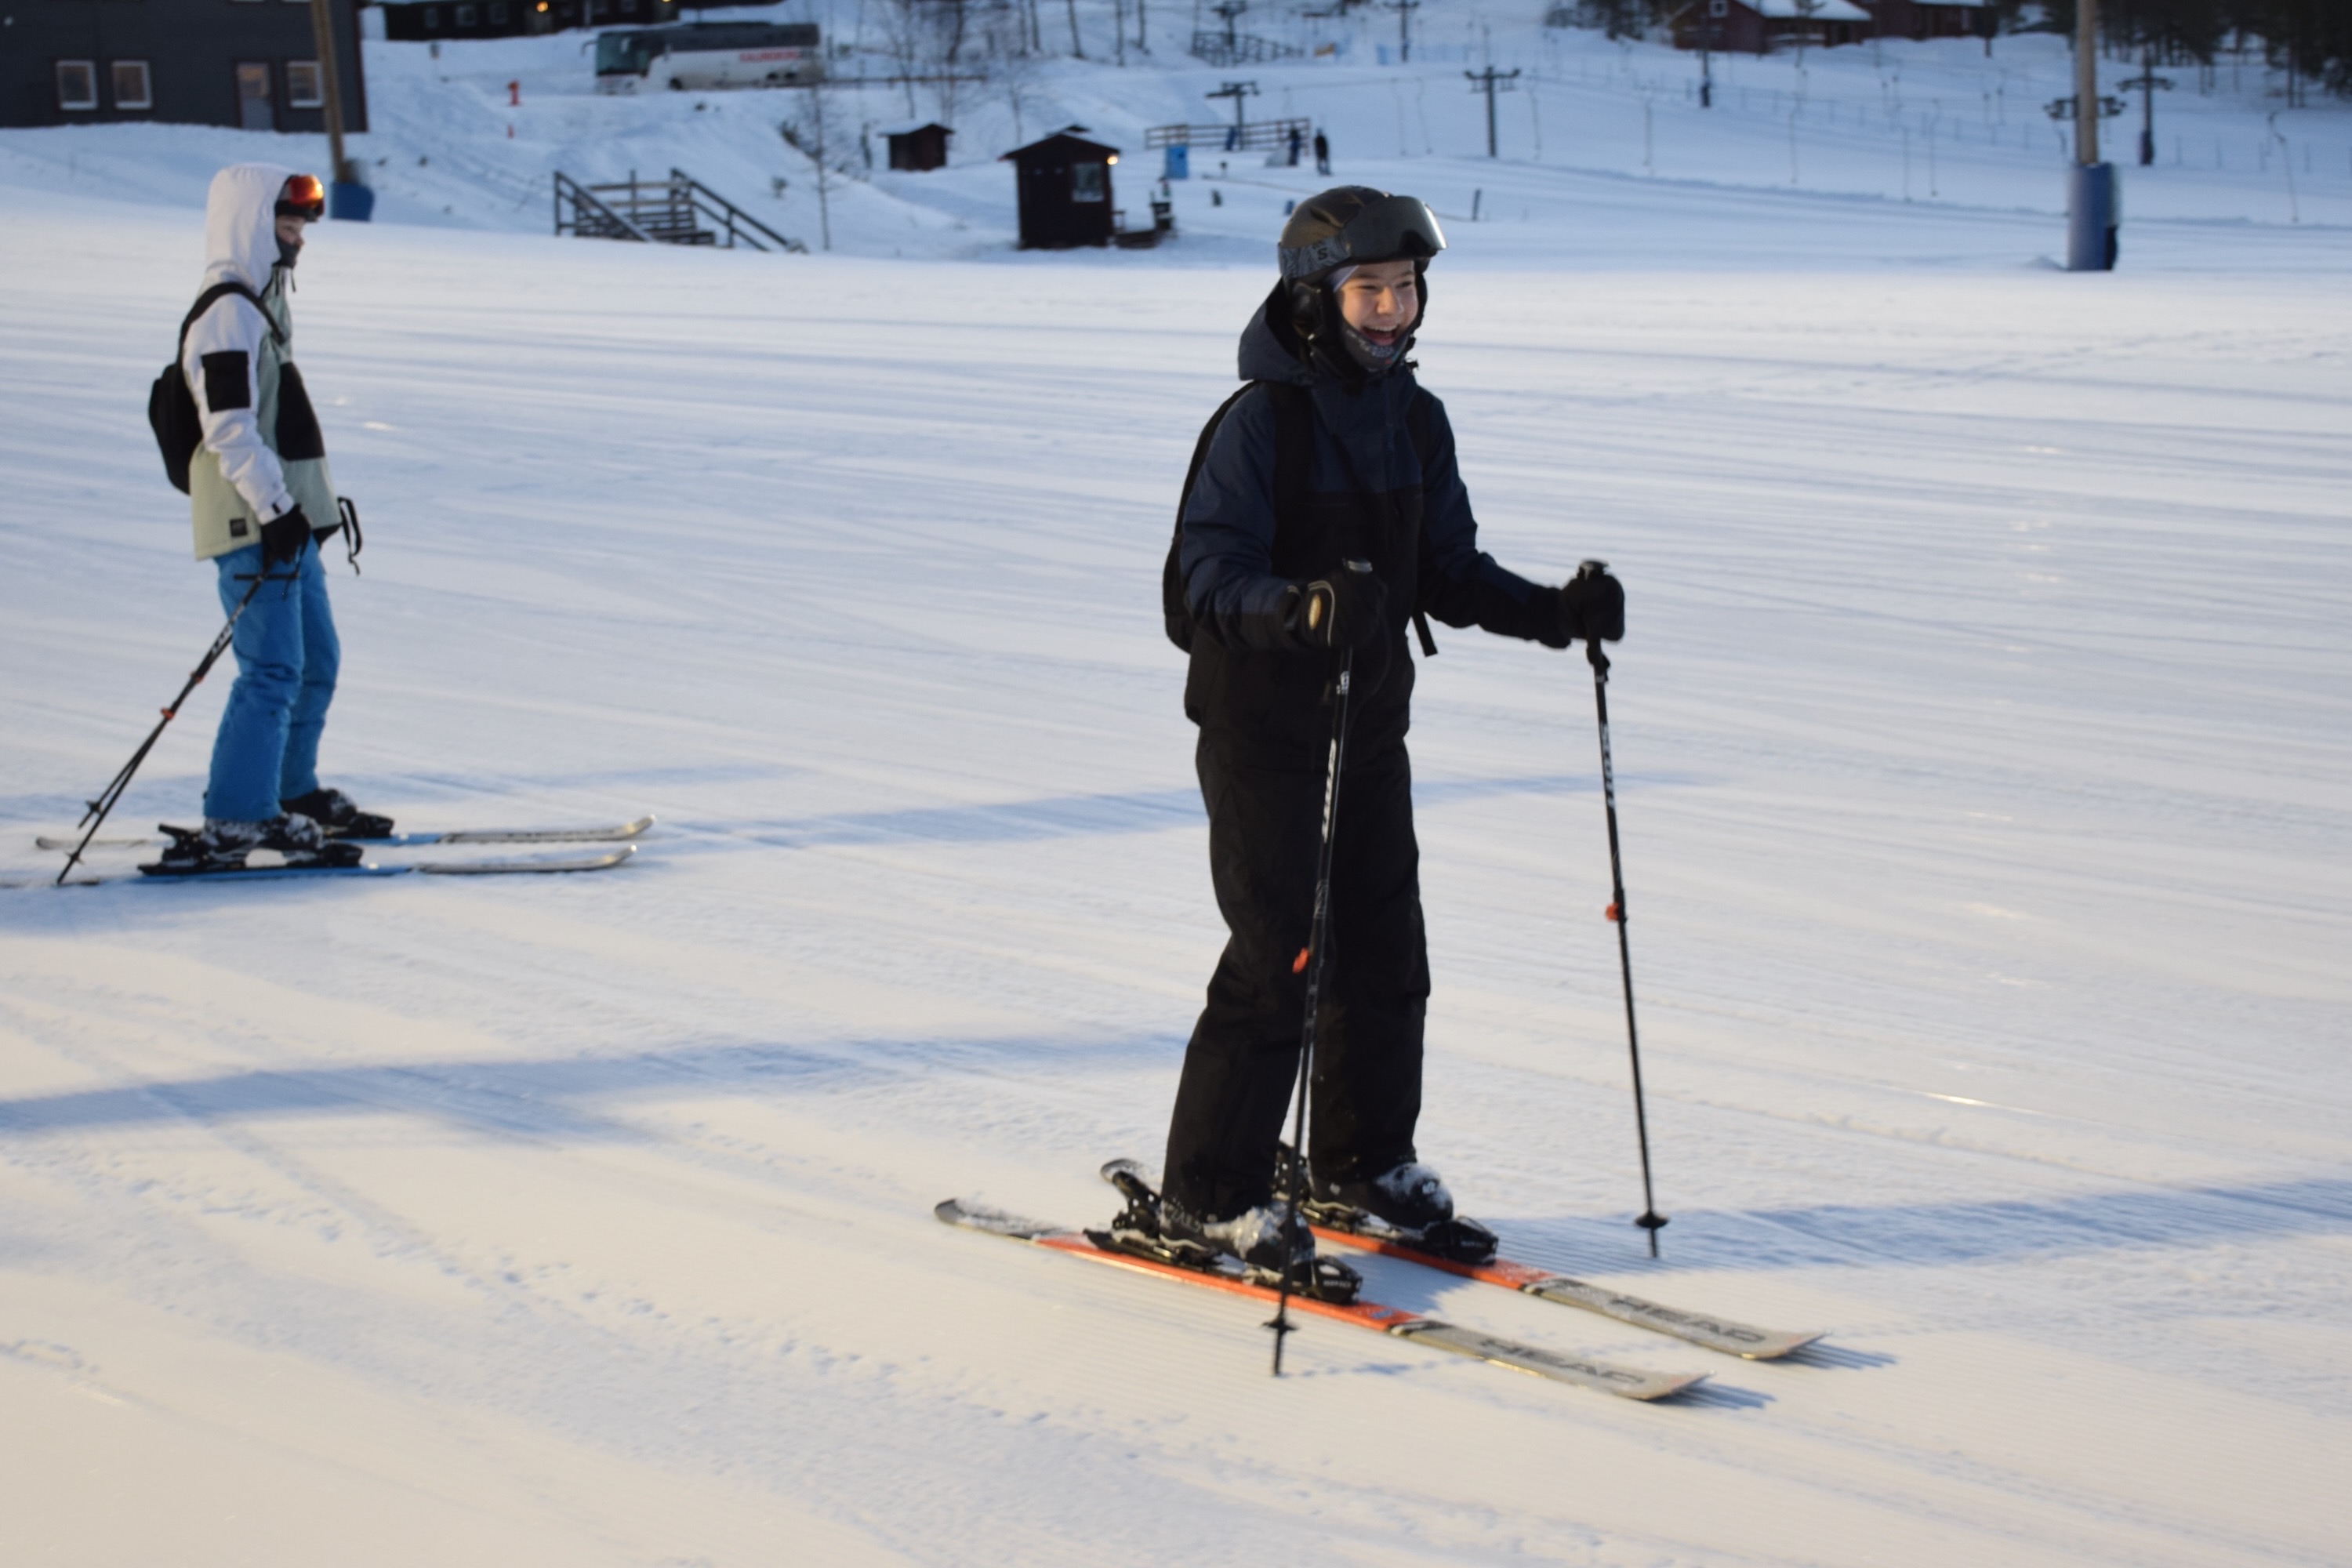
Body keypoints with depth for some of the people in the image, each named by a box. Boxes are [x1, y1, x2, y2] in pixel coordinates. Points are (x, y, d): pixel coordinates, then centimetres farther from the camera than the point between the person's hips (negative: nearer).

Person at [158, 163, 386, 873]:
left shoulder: (263, 305, 19)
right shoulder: (228, 314, -14)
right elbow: (230, 429, -21)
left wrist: (315, 499, 26)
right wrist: (274, 508, -23)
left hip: (288, 521, 10)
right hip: (254, 525, -10)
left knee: (316, 659, 17)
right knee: (273, 670, -13)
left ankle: (294, 794, 29)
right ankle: (232, 825, -13)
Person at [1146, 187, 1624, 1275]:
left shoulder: (1417, 421, 7)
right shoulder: (1261, 419, -14)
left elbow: (1448, 571, 12)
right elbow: (1209, 565, -21)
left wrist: (1553, 613, -2)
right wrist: (1293, 607, -40)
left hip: (1371, 719, 7)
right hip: (1260, 726, -7)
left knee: (1385, 948, 11)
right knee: (1279, 958, -7)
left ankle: (1362, 1157, 31)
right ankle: (1207, 1194, 5)